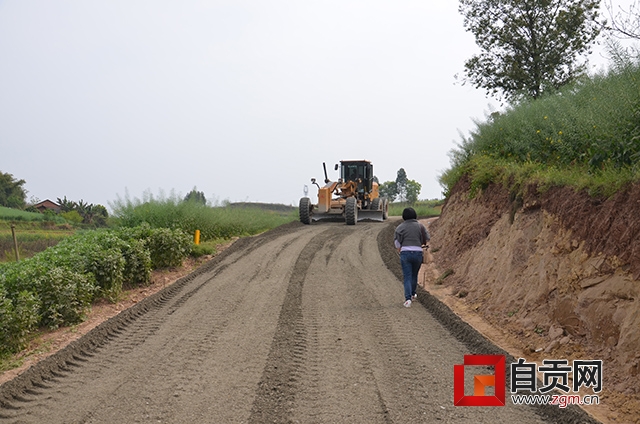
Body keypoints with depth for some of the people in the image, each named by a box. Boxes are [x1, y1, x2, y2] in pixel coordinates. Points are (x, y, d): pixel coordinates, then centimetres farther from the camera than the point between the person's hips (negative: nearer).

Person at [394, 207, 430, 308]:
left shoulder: (400, 227, 1)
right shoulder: (420, 226, 4)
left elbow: (396, 241, -4)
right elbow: (427, 239, 6)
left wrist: (399, 251, 13)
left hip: (405, 253, -1)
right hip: (418, 253, 1)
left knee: (407, 277, 0)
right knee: (414, 275, 22)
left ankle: (408, 298, -15)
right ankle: (412, 294, 38)